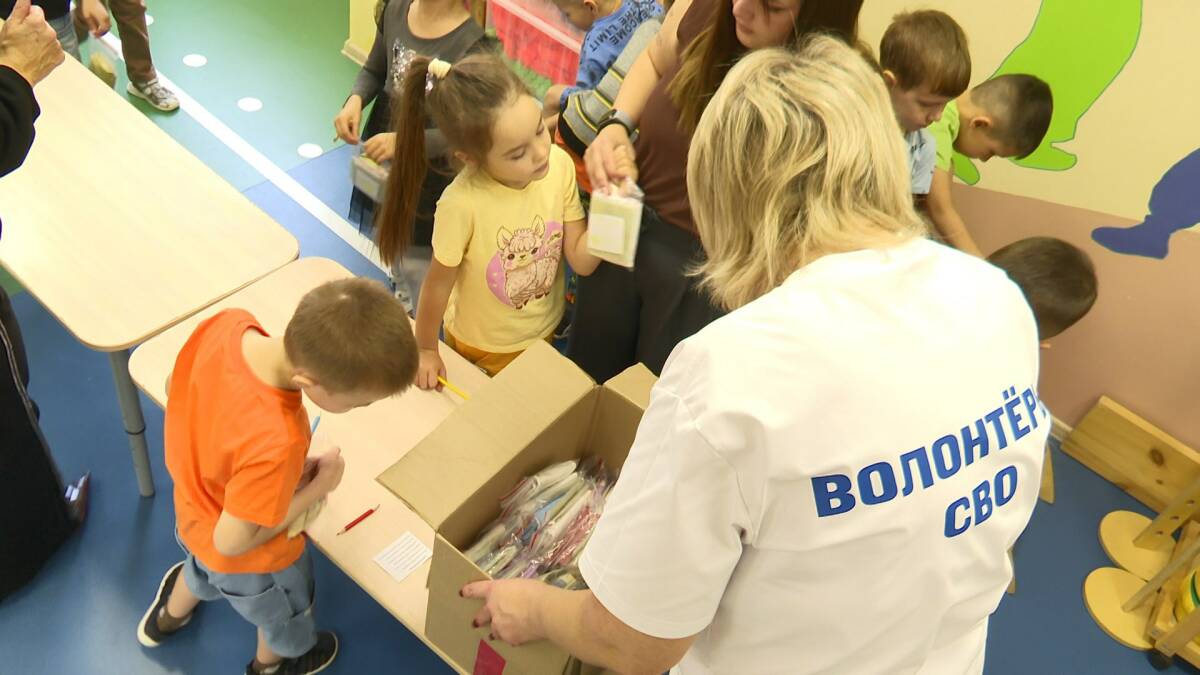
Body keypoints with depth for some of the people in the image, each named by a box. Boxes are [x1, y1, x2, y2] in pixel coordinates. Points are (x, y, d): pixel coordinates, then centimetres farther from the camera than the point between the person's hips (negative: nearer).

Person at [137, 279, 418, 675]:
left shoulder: (227, 322, -29)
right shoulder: (276, 444, -48)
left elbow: (175, 388, -8)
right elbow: (232, 542, -31)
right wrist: (318, 487, -21)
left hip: (194, 509, 6)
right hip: (249, 560, -5)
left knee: (202, 569, 41)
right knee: (283, 613, 31)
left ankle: (167, 618, 72)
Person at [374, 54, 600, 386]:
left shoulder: (560, 165, -23)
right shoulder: (462, 204, -34)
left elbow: (580, 260, -13)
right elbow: (439, 283, -18)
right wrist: (426, 350, -3)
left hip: (545, 335, 4)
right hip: (479, 349, -4)